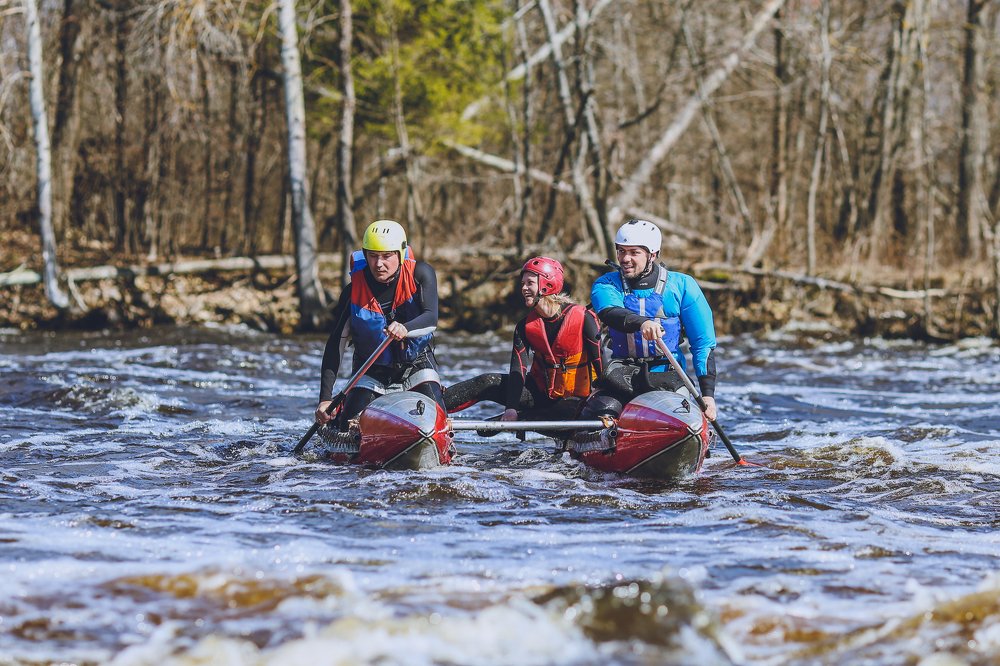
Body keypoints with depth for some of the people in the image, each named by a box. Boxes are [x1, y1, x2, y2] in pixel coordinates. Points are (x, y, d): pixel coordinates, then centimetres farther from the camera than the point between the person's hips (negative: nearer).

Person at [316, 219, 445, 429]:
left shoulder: (420, 274, -15)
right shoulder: (354, 292, -17)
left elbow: (431, 317, -28)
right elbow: (335, 346, -17)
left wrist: (405, 328, -52)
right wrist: (325, 398, -25)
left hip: (417, 363, 0)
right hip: (372, 370, 0)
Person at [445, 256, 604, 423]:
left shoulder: (583, 318, -16)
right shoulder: (525, 327, -2)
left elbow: (600, 362, -18)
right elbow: (518, 370, -11)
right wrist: (511, 408, -28)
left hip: (574, 399, -5)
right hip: (540, 393, 5)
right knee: (486, 383, -13)